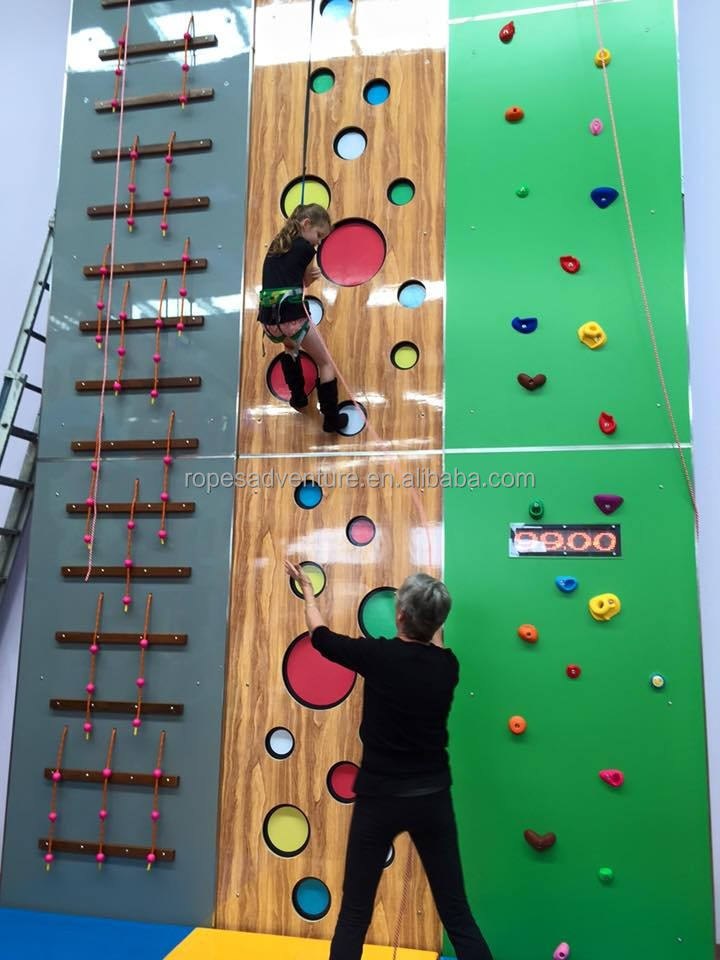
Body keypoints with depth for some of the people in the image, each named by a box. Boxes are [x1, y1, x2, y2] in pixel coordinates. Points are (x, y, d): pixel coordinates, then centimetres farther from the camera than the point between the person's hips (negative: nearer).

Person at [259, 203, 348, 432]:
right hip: (292, 317, -7)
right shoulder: (305, 248, -2)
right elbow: (305, 282, 11)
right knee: (325, 363, 9)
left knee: (291, 346, 39)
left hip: (268, 319, 7)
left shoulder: (276, 245, 18)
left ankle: (298, 396, 42)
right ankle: (331, 418, 11)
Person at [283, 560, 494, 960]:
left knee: (355, 913, 12)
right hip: (433, 797, 4)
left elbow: (321, 636, 2)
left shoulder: (380, 655, -15)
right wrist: (432, 618, 37)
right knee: (456, 913, 12)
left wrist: (307, 589, 17)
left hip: (380, 797, -3)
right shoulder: (448, 665, -5)